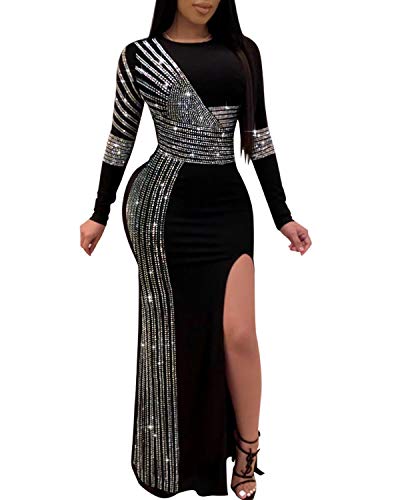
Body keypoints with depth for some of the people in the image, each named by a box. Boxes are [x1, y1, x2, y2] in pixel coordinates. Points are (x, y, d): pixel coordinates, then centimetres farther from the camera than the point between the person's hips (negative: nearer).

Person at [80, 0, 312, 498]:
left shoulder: (243, 51, 10)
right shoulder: (139, 55, 4)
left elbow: (257, 136, 9)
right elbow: (121, 138, 9)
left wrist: (282, 216, 6)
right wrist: (100, 213, 11)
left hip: (228, 203, 2)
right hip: (160, 202, -2)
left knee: (239, 332, -4)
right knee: (172, 329, 6)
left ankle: (247, 453, 18)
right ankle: (174, 458, 26)